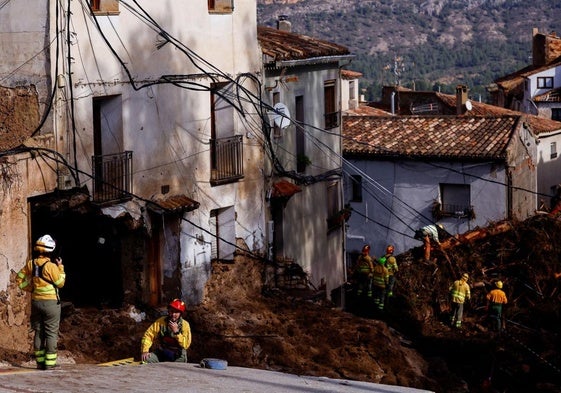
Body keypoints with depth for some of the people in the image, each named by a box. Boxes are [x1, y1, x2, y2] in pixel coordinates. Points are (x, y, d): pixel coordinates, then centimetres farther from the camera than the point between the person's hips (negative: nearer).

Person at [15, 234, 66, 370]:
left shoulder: (31, 264, 1)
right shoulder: (50, 266, -17)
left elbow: (19, 279, 8)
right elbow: (60, 283, -7)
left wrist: (30, 288, 12)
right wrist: (60, 267, 2)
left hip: (36, 301, 6)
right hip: (50, 302, -6)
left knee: (39, 332, 12)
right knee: (51, 333, 1)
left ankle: (40, 361, 14)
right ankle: (49, 362, -1)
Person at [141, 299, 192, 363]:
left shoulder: (185, 325, -6)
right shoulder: (160, 321, -2)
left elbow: (186, 345, -15)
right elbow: (148, 335, -6)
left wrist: (176, 332, -25)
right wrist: (144, 351, -19)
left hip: (177, 357, -1)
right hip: (160, 354, 1)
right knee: (146, 359, -24)